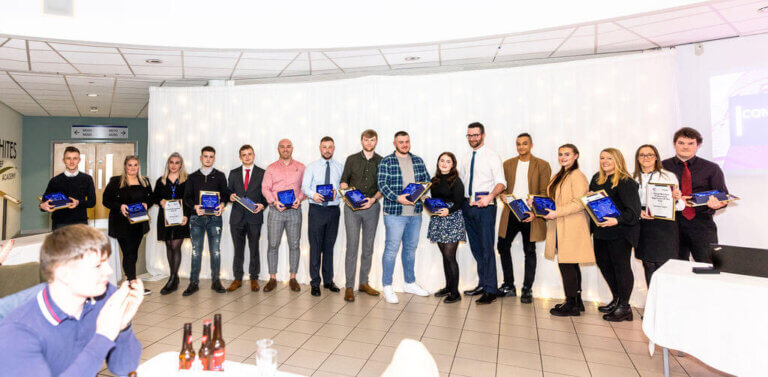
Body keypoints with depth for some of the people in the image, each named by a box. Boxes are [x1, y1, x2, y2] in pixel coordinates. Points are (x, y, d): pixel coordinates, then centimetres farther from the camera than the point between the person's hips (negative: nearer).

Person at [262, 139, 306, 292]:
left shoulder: (300, 167, 11)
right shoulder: (271, 168, 10)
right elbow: (265, 188, 3)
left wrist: (299, 199, -10)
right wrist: (274, 202, -13)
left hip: (294, 210, 0)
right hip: (276, 210, 0)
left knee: (294, 245, 2)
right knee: (273, 245, 1)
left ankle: (293, 278, 12)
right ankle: (272, 279, 11)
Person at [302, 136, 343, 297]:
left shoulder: (340, 167, 9)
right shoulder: (311, 166, 5)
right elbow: (304, 186, -4)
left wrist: (337, 192, -18)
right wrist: (313, 195, -24)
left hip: (333, 210, 2)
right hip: (316, 209, -1)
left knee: (330, 246, 10)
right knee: (315, 246, 0)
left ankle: (328, 280, 23)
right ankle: (315, 283, 11)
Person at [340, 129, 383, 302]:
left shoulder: (381, 162, 7)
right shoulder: (352, 159, 7)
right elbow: (344, 180, 10)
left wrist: (373, 199, -11)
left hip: (372, 207, 2)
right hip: (352, 207, -1)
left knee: (368, 247, 8)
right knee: (352, 246, -5)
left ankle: (364, 283, 22)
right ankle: (349, 286, 2)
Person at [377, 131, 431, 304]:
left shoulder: (418, 161, 13)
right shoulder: (386, 162, -2)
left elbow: (428, 180, 14)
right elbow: (382, 185, -10)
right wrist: (398, 198, -22)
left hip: (415, 213, 5)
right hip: (394, 213, -5)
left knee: (411, 248, 15)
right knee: (391, 249, -3)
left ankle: (410, 283, 29)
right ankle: (387, 287, 10)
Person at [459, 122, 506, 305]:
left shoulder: (492, 156, -6)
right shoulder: (466, 157, 14)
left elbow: (501, 182, -15)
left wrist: (490, 197, -33)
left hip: (484, 204, -7)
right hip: (468, 205, 7)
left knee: (486, 247, -5)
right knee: (475, 247, 14)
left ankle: (490, 290, 5)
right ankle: (482, 284, 28)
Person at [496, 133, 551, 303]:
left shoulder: (542, 165, 1)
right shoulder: (508, 164, 11)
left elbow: (545, 193, -3)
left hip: (530, 214, -3)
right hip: (510, 212, 3)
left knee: (529, 251, 5)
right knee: (503, 246, 4)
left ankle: (527, 290, 18)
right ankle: (508, 286, 20)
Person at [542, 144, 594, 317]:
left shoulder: (577, 176, -12)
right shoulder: (559, 176, 17)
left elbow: (579, 203, -19)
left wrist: (556, 213, -21)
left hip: (572, 228, -9)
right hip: (560, 228, 9)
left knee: (566, 264, -6)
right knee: (571, 265, 15)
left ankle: (571, 305, 5)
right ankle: (577, 301, 26)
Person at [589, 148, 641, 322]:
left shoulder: (626, 182, -12)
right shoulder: (596, 178, 11)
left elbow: (633, 210, -18)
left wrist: (617, 220, -32)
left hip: (619, 231, -8)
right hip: (600, 231, 8)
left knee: (621, 267, 1)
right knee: (603, 263, 16)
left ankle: (624, 307, 14)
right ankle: (616, 300, 33)